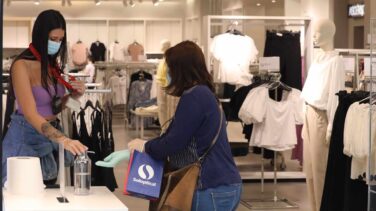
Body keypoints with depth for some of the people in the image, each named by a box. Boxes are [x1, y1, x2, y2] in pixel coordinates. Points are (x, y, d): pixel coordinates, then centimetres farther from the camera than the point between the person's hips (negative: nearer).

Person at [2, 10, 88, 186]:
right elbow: (30, 114, -28)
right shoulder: (22, 65, -18)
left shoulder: (52, 64, 5)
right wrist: (63, 139, -40)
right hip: (26, 137, -7)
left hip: (50, 136, 7)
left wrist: (73, 96, -5)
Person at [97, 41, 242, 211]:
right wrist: (129, 152, 13)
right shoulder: (201, 93, 17)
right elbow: (170, 137, 17)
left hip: (213, 189, -10)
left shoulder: (194, 96, -16)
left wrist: (144, 146, 1)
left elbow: (172, 144, -18)